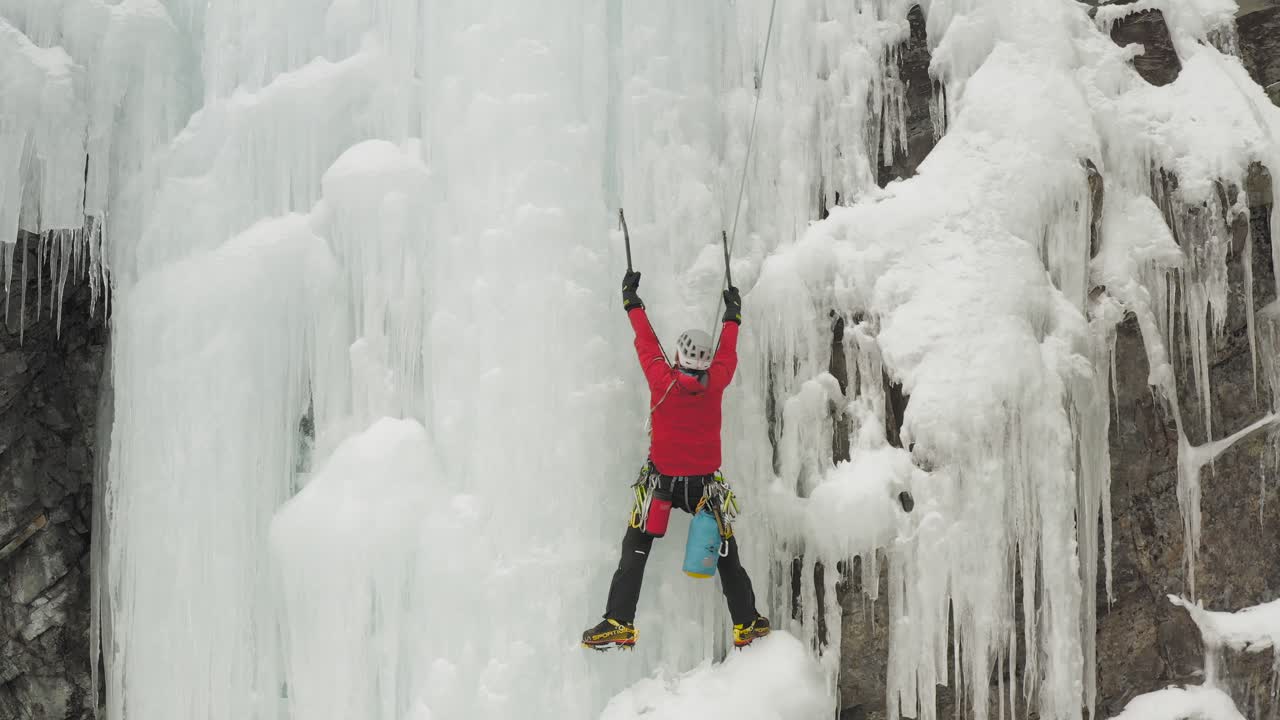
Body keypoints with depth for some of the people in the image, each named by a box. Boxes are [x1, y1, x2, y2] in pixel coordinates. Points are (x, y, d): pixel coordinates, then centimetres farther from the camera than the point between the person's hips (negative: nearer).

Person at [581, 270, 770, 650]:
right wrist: (733, 316, 30)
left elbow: (646, 344, 4)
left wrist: (632, 303, 19)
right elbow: (728, 353, 12)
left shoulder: (662, 380, -11)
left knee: (634, 554, 1)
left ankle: (618, 623, -9)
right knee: (727, 555, 15)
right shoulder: (715, 383, -7)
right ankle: (746, 624, 19)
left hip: (661, 481, -2)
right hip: (705, 485, 2)